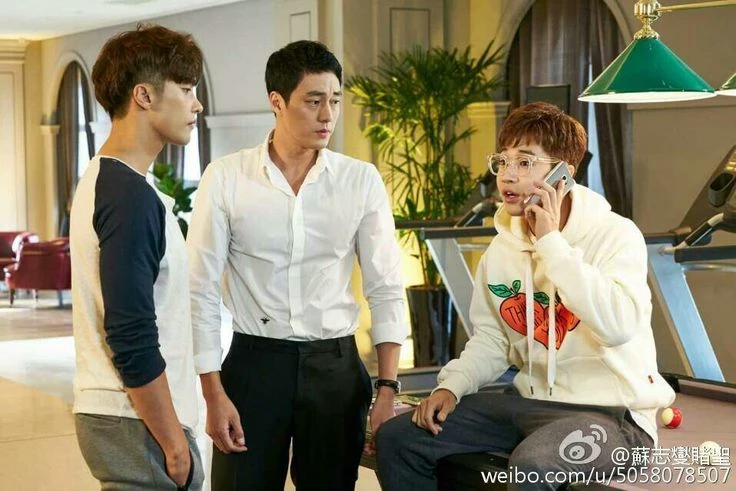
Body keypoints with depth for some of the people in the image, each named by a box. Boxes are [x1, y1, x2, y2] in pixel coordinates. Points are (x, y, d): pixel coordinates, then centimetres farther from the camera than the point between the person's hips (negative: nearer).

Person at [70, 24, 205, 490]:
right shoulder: (131, 194, -18)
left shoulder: (101, 180, 12)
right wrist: (173, 442, -16)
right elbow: (132, 339, -22)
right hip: (137, 422, -9)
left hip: (107, 411, 9)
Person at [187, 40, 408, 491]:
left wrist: (388, 387, -5)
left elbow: (386, 290, 2)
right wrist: (214, 394, -7)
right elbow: (202, 292, -3)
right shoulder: (226, 178, -6)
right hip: (254, 362, -1)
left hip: (335, 364, 2)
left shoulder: (362, 180, -1)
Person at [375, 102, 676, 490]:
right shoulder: (502, 248, 7)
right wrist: (452, 386, -5)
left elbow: (619, 325, -30)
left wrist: (550, 242, -23)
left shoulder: (615, 234, -13)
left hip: (612, 412, -7)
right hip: (531, 402, 7)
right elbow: (490, 340, 14)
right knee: (397, 438, -2)